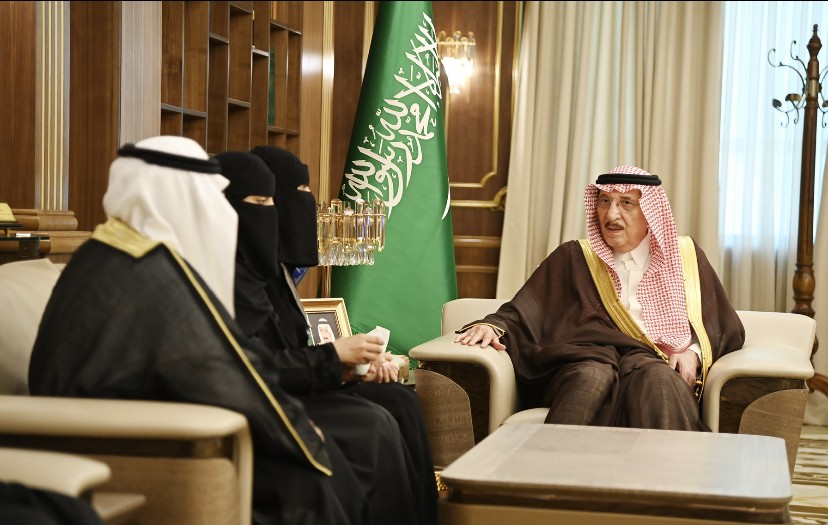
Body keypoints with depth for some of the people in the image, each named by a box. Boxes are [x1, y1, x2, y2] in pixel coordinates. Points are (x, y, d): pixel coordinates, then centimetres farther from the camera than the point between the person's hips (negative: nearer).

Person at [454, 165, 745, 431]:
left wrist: (694, 352, -1)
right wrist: (491, 326, -12)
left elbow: (726, 329, 21)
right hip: (584, 362, 0)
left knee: (657, 379, -37)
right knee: (593, 376, -37)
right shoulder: (573, 258, 19)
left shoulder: (686, 256, 21)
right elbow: (521, 315, 10)